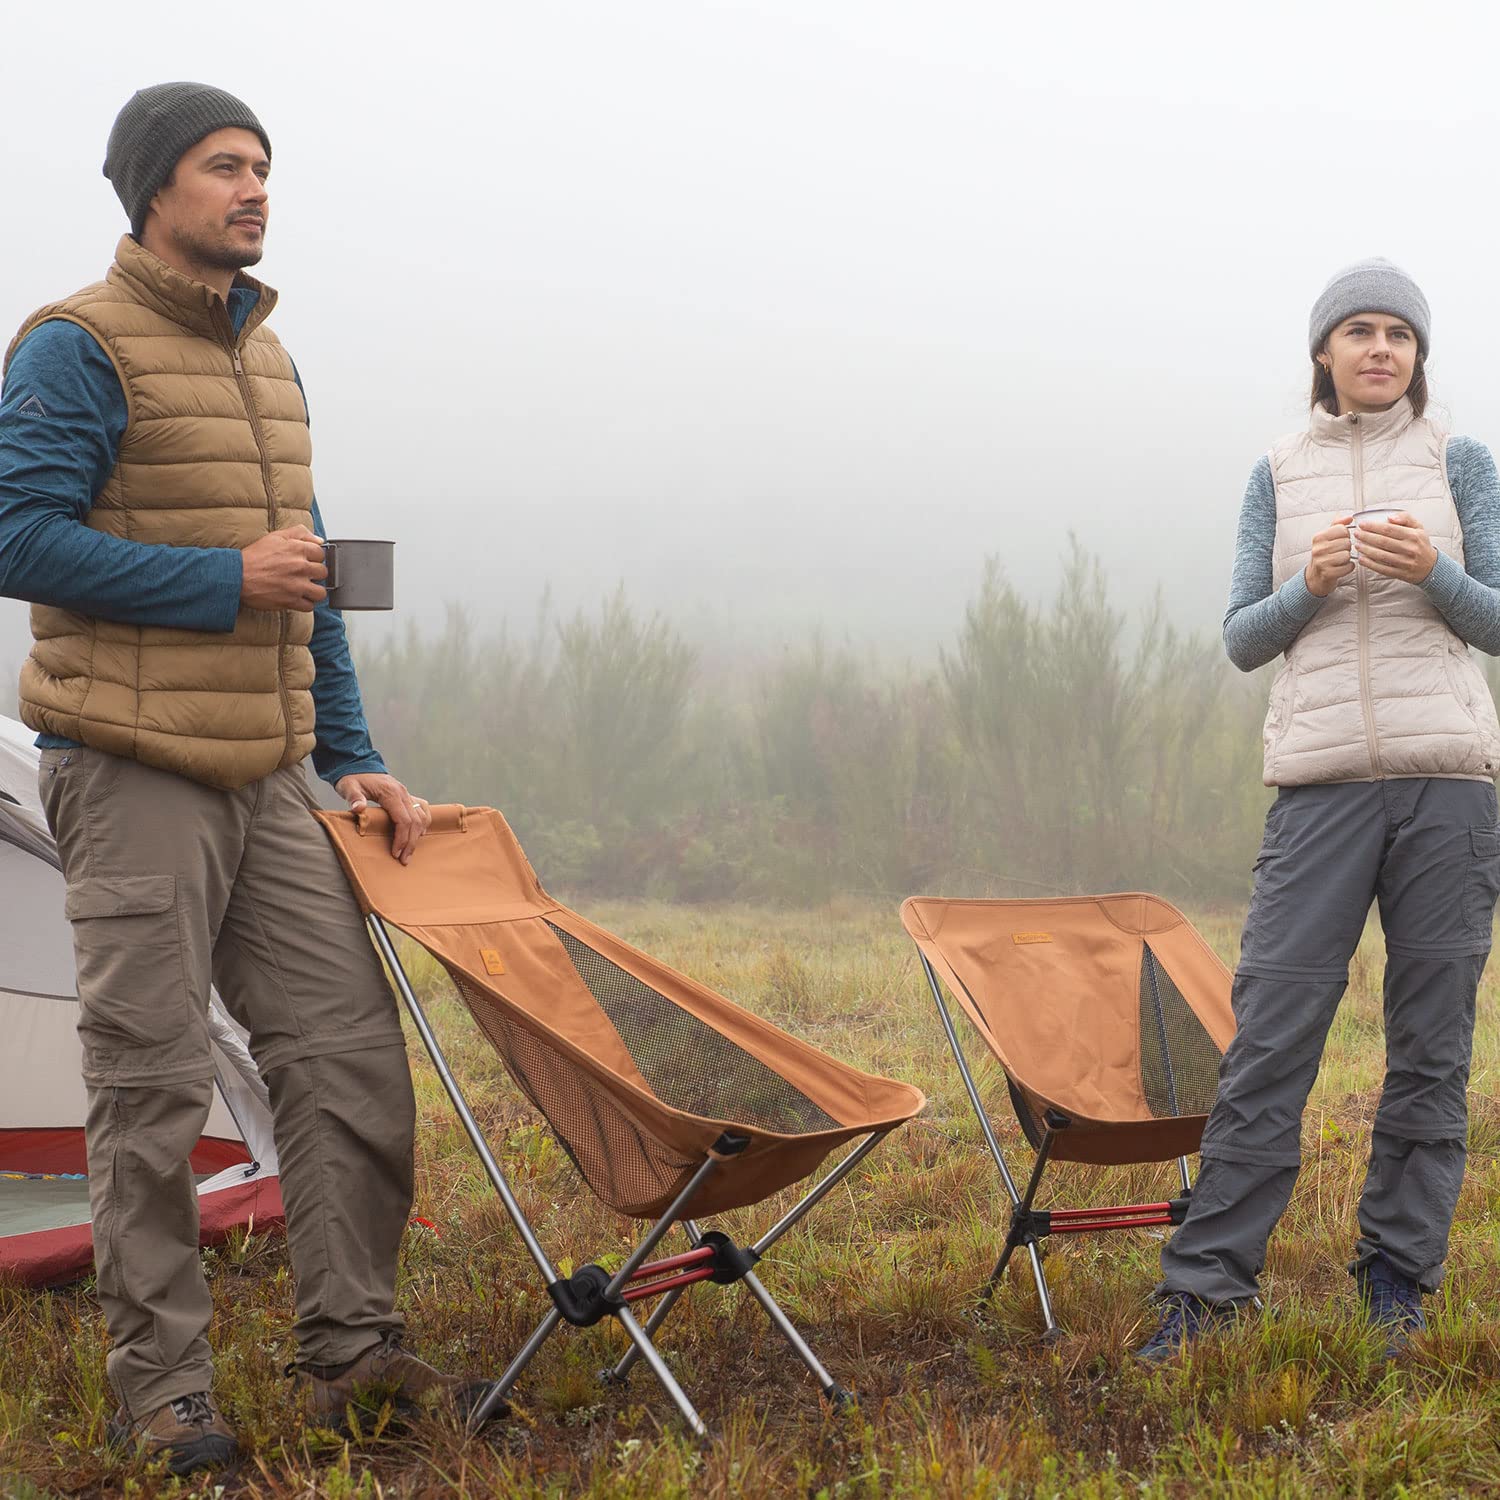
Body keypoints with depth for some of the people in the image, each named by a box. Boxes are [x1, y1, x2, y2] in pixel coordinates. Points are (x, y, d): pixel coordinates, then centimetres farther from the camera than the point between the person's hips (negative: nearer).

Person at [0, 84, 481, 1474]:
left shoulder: (268, 363, 18)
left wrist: (354, 758, 16)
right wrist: (226, 582, -16)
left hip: (269, 781, 7)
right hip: (132, 774, -7)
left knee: (347, 1045, 4)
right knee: (150, 1085, -3)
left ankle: (348, 1344, 14)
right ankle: (159, 1386, 7)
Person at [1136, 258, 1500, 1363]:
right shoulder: (1279, 475, 12)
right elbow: (1243, 639, 10)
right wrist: (1311, 585, -9)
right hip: (1321, 781, 0)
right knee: (1271, 1033, -6)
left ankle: (1400, 1273, 11)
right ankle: (1210, 1281, -2)